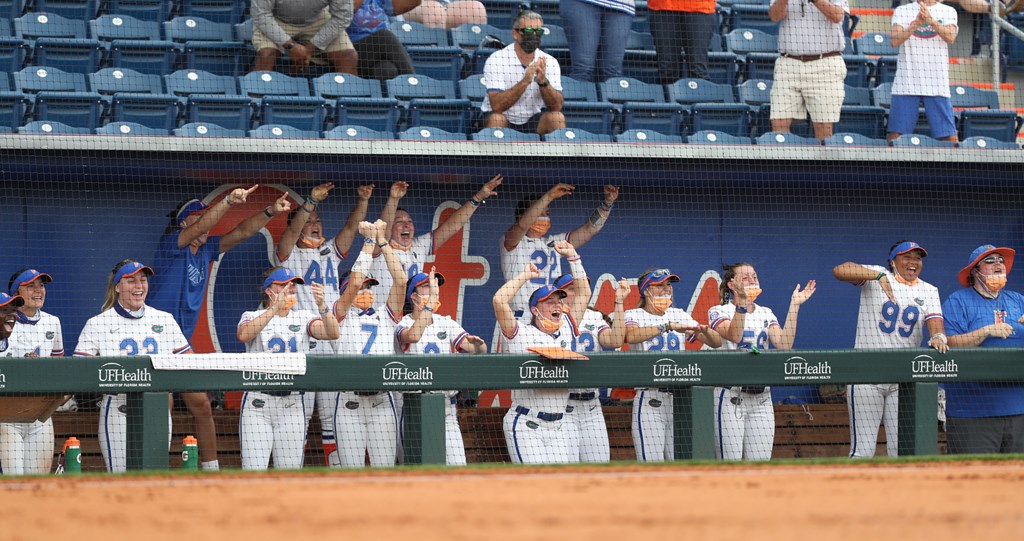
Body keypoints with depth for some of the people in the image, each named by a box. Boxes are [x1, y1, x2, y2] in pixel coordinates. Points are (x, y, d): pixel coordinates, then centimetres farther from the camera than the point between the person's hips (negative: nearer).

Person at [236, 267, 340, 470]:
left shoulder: (303, 318, 11)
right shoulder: (253, 317, 4)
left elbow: (333, 333, -7)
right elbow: (244, 335, -19)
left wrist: (321, 305, -24)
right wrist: (275, 308, -28)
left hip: (292, 405, 2)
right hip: (258, 403, -2)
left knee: (290, 472, 2)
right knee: (253, 470, -8)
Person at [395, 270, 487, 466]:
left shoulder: (447, 323, 11)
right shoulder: (403, 324, -3)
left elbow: (479, 350, 2)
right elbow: (413, 336, -28)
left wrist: (477, 344, -23)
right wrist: (432, 298, -26)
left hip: (446, 411, 4)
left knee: (457, 466, -4)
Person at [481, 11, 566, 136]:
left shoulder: (550, 62, -4)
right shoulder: (495, 60, -14)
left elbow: (557, 107, -11)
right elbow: (497, 106, -25)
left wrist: (543, 82, -29)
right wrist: (525, 81, -34)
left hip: (532, 121, 3)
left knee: (557, 118, -23)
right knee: (496, 119, -33)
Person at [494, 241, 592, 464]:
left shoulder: (565, 330, 14)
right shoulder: (521, 333, -1)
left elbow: (583, 293, 21)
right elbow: (499, 300, -13)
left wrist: (573, 258, 16)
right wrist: (525, 275, 0)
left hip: (559, 426, 5)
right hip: (526, 426, -5)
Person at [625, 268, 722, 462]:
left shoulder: (680, 316, 15)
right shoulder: (634, 316, 2)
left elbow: (716, 342, 11)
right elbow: (631, 335, -22)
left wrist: (705, 331, -12)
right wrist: (668, 326, -28)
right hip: (649, 401, -5)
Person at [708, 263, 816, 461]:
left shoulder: (766, 314, 15)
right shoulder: (719, 312, 1)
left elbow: (783, 343, -3)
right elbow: (733, 335, -21)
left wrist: (794, 305, -7)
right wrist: (742, 301, -32)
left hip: (761, 399, 5)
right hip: (730, 397, -5)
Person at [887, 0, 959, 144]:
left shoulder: (948, 12, 9)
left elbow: (950, 37, -9)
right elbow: (895, 40, -6)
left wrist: (932, 21, -25)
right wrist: (916, 23, -20)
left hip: (937, 85, 0)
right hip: (906, 83, 0)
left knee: (950, 137, -4)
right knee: (895, 134, -3)